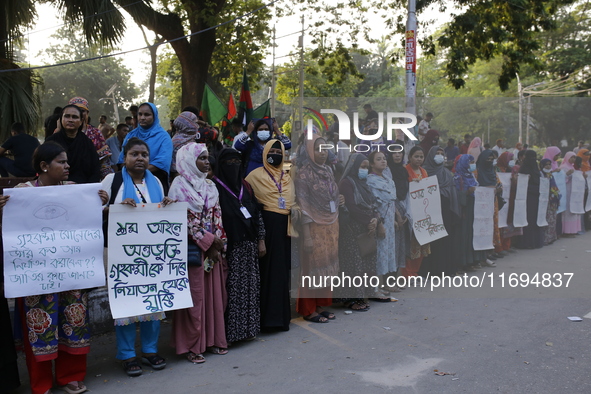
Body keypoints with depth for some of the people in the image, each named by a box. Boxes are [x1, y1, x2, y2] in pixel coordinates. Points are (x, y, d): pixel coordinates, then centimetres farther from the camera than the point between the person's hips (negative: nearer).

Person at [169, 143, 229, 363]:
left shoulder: (210, 186, 13)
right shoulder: (179, 185, -7)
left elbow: (217, 216, 11)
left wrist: (219, 242, 0)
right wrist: (207, 240, -13)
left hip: (213, 248, 6)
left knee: (215, 294, 8)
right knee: (194, 297, -2)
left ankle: (213, 339, 20)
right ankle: (192, 346, 8)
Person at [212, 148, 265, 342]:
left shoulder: (245, 186, 13)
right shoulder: (215, 187, -5)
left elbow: (257, 213, 13)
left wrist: (261, 240, 8)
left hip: (248, 245, 6)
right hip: (229, 246, -6)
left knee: (250, 287, 8)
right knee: (231, 289, -5)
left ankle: (247, 328, 18)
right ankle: (230, 331, 4)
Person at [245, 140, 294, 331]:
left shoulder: (287, 177, 17)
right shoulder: (256, 175, 0)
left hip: (283, 227, 5)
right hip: (266, 225, -5)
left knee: (282, 269, 7)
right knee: (267, 269, -3)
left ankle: (281, 314, 17)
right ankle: (267, 315, 5)